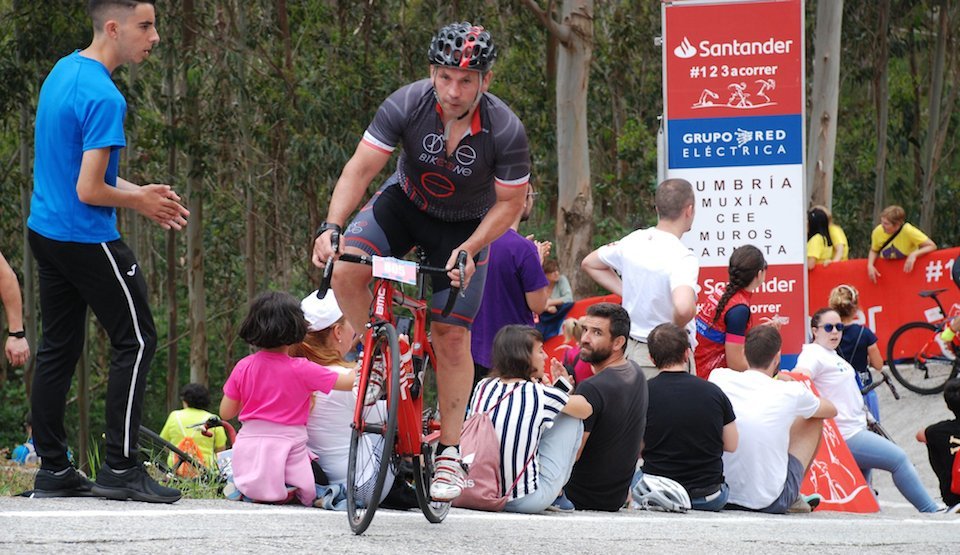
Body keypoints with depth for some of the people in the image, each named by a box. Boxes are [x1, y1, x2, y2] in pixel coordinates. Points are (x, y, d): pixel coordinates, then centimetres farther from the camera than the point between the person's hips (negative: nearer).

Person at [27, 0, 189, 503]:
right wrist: (138, 201, -4)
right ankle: (120, 468, -5)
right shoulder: (103, 98, -21)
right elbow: (89, 191, -22)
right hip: (87, 240, -9)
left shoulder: (62, 71, 9)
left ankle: (53, 470, 14)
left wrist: (141, 193, 12)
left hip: (45, 231, 9)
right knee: (135, 341, -2)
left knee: (58, 348, 11)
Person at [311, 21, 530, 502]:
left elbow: (509, 204, -16)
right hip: (405, 202, 2)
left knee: (452, 334, -8)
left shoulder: (506, 132, -29)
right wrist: (331, 227, -38)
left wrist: (470, 249, -29)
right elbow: (360, 169, -24)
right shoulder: (407, 105, -27)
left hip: (466, 225, -1)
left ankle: (449, 452, 3)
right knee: (346, 271, -24)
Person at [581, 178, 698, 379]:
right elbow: (684, 308, -39)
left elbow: (589, 263, 20)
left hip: (631, 348, 7)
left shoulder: (633, 241, 2)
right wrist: (677, 327, -16)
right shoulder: (682, 258, -21)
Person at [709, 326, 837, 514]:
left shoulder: (718, 378, -6)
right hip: (772, 502, -3)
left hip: (722, 496, 3)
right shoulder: (791, 392, -12)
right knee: (814, 419, 16)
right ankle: (794, 498, 24)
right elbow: (831, 410, 13)